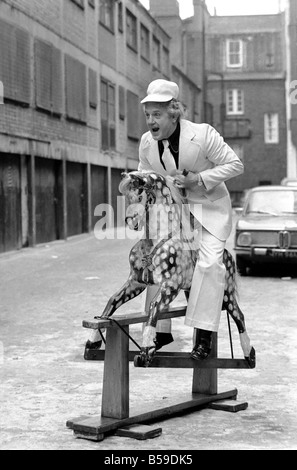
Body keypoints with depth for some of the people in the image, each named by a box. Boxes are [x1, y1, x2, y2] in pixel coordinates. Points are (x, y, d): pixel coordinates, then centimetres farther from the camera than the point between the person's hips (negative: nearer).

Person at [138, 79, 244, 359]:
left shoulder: (203, 134, -23)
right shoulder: (147, 142, -8)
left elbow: (235, 165, -16)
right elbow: (145, 173, 12)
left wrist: (199, 179, -25)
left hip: (210, 206, -5)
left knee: (209, 262, -21)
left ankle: (204, 334, -14)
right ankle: (161, 331, 16)